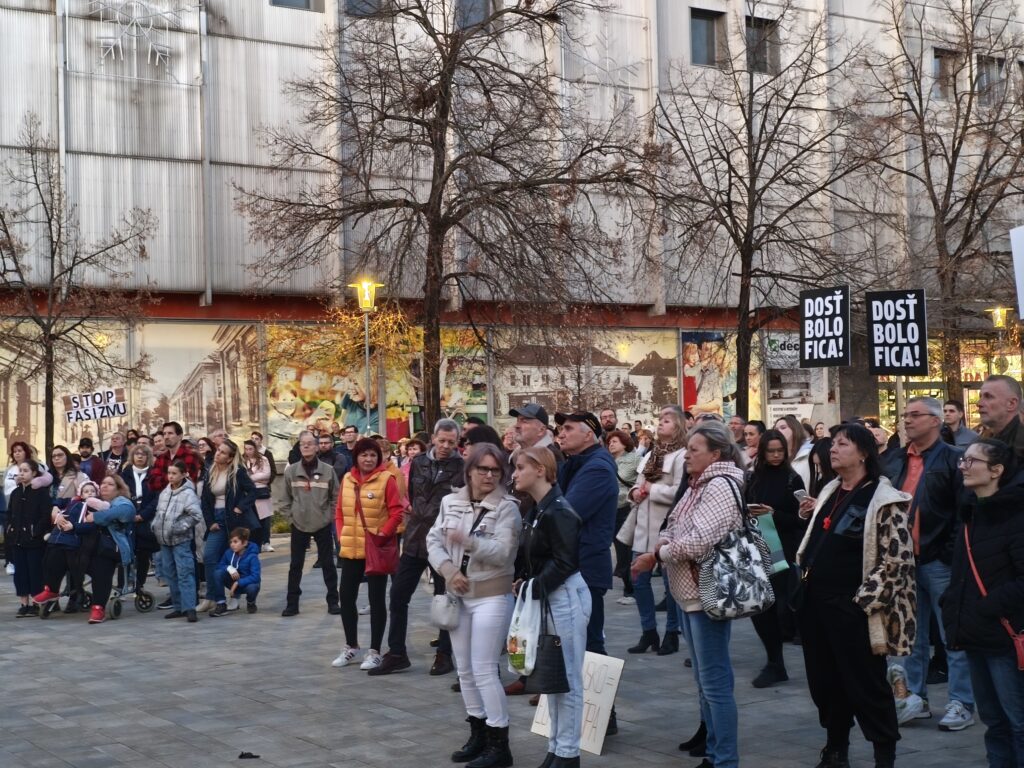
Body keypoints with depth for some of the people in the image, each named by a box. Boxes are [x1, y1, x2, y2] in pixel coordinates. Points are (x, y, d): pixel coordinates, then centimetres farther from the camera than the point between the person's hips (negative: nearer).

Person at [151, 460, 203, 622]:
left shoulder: (188, 494, -12)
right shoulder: (164, 492, 11)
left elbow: (196, 515, -20)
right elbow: (158, 512, 24)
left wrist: (179, 527, -18)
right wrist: (155, 526, 9)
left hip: (181, 541, -8)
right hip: (165, 540, 8)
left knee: (185, 574, -10)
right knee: (171, 575, 12)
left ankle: (189, 608, -11)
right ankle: (178, 607, 19)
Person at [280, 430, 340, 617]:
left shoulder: (328, 470, -5)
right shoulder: (291, 471, -1)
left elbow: (336, 497, 1)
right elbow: (285, 498, 5)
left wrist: (330, 516, -4)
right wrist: (289, 517, -2)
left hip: (323, 525, -1)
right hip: (298, 525, 1)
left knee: (327, 564, 7)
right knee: (295, 565, 6)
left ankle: (333, 601, 15)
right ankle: (292, 603, 13)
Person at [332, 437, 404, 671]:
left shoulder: (387, 479, -9)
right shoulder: (347, 479, 6)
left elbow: (397, 511, -10)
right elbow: (340, 511, 13)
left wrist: (383, 534, -15)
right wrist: (341, 535, 3)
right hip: (351, 549, 5)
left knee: (376, 599, 4)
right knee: (346, 596, 10)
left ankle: (374, 651, 11)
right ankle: (351, 646, 26)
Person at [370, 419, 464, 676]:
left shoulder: (461, 467, -7)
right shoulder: (419, 462, 7)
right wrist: (414, 513, 10)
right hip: (414, 540, 5)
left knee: (444, 599, 6)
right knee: (398, 595, 5)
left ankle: (444, 654, 19)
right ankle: (396, 653, 15)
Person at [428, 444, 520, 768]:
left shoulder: (507, 507, -10)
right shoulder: (450, 502, 6)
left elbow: (503, 552, -19)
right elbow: (434, 541, 5)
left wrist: (468, 541, -32)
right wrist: (449, 570, -11)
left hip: (492, 596, -6)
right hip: (458, 595, 6)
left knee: (484, 671, -8)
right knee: (465, 670, 13)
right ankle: (478, 735, 27)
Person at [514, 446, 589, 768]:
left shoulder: (559, 511, -18)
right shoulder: (536, 510, 11)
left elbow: (564, 562, -22)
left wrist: (532, 588, -17)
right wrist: (523, 581, 0)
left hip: (566, 596, -10)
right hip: (545, 596, 10)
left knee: (568, 678, -1)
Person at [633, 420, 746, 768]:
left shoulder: (721, 487, -16)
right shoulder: (698, 486, 14)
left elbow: (698, 542, -25)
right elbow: (674, 529, 14)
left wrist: (658, 553, -12)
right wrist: (660, 549, -7)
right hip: (691, 593, 10)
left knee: (715, 682, -6)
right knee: (705, 680, 17)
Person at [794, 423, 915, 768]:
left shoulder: (884, 499, -11)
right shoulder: (829, 492, 13)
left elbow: (897, 559, -16)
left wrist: (862, 599, -17)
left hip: (850, 609, -8)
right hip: (815, 602, 8)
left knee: (866, 686, 2)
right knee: (824, 682, 15)